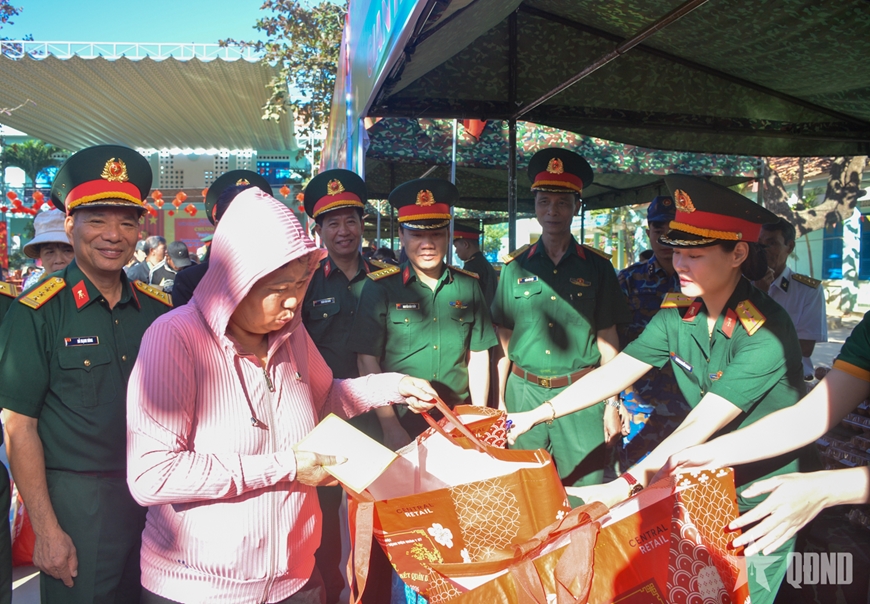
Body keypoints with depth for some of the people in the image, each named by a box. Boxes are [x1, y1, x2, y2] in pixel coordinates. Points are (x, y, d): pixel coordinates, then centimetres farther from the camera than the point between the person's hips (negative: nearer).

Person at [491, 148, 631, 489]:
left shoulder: (597, 267, 3)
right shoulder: (515, 266, 5)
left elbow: (607, 341, 5)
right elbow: (504, 341, 7)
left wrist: (612, 404, 0)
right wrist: (500, 401, 5)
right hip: (524, 393, 1)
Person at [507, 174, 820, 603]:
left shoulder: (766, 331, -28)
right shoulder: (676, 313, -9)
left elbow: (701, 425, -34)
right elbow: (615, 372, -8)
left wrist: (626, 485, -41)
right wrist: (540, 413, -17)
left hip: (766, 490, -5)